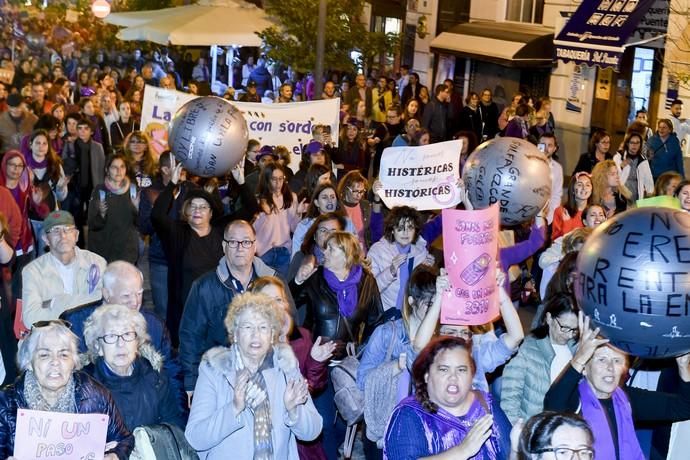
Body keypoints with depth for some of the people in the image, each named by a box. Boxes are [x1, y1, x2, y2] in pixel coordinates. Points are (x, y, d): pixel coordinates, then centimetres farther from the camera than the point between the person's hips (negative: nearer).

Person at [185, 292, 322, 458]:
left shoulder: (286, 368, 4)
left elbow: (312, 432, 3)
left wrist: (292, 410, -15)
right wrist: (235, 408, -23)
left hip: (281, 455, 2)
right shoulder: (213, 370, -2)